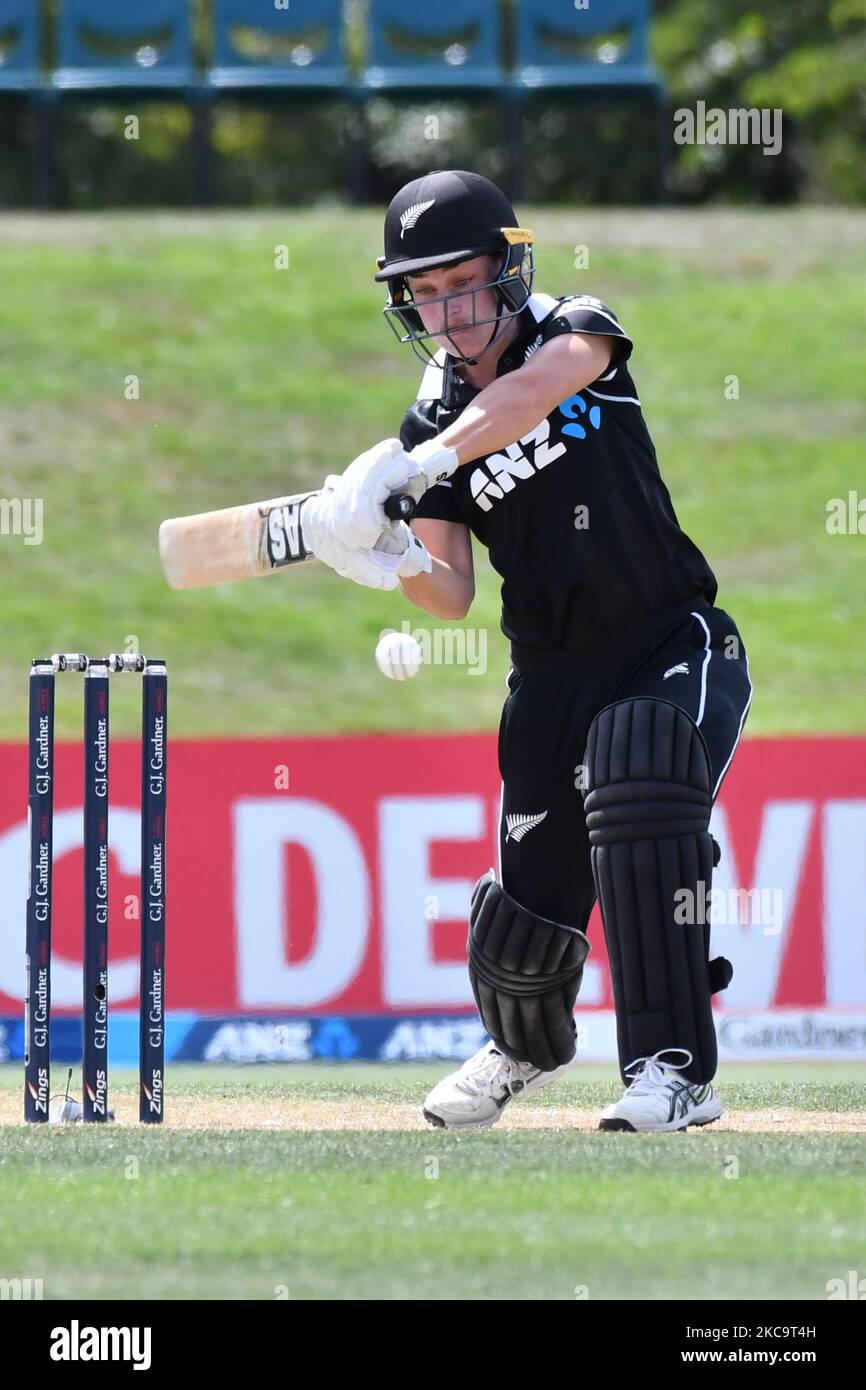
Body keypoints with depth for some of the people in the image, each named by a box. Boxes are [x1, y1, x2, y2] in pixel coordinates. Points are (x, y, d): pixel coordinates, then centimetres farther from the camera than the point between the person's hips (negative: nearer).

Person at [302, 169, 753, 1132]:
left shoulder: (577, 332, -8)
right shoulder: (431, 423, 2)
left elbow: (534, 390, -34)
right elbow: (453, 594, -3)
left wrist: (406, 467, -45)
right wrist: (396, 563, -26)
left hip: (675, 647, -4)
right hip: (553, 677, 4)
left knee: (640, 789, -33)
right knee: (527, 903, 2)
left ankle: (674, 1071, -31)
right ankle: (527, 1050, 39)